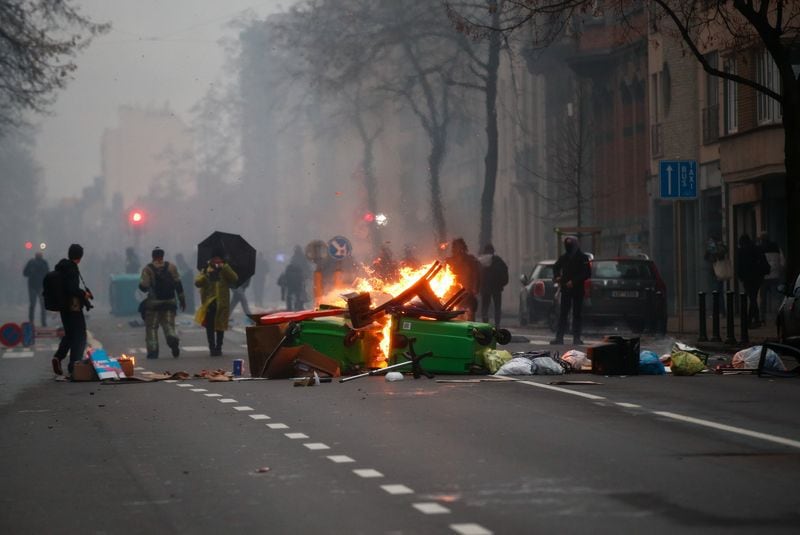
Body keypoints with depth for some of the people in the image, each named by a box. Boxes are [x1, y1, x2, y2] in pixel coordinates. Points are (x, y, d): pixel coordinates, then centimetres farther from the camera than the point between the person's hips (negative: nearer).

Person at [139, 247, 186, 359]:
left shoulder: (147, 269, -5)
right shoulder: (171, 267, 4)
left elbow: (143, 287, -11)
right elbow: (178, 285, 2)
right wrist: (182, 300, 9)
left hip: (153, 303, -2)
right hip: (169, 302, 2)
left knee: (151, 327, 8)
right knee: (169, 324, 8)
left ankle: (153, 351, 3)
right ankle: (173, 338, -23)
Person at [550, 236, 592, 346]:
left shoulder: (583, 257, -6)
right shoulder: (563, 257, 8)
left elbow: (587, 274, -10)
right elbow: (556, 267, 25)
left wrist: (574, 282, -17)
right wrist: (557, 277, 4)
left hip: (578, 290, -4)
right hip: (565, 289, 4)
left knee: (577, 314, 1)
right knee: (563, 313, 2)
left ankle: (576, 338, 5)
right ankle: (559, 337, 2)